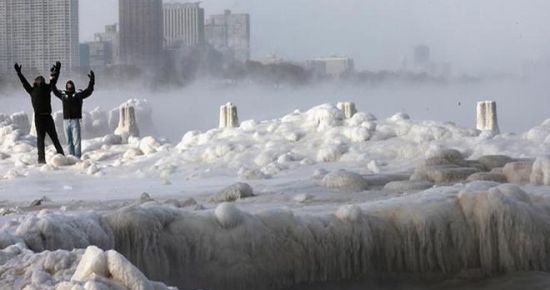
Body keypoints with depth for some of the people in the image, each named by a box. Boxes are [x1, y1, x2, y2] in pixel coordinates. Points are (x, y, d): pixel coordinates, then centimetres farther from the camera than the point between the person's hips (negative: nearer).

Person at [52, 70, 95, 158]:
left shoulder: (78, 95, 3)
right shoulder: (63, 95, 13)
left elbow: (89, 91, 1)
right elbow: (55, 91, 27)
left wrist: (91, 81, -7)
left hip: (75, 121, -4)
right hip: (66, 121, 4)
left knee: (76, 140, -7)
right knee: (69, 141, 7)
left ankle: (77, 157, -8)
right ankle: (71, 156, 12)